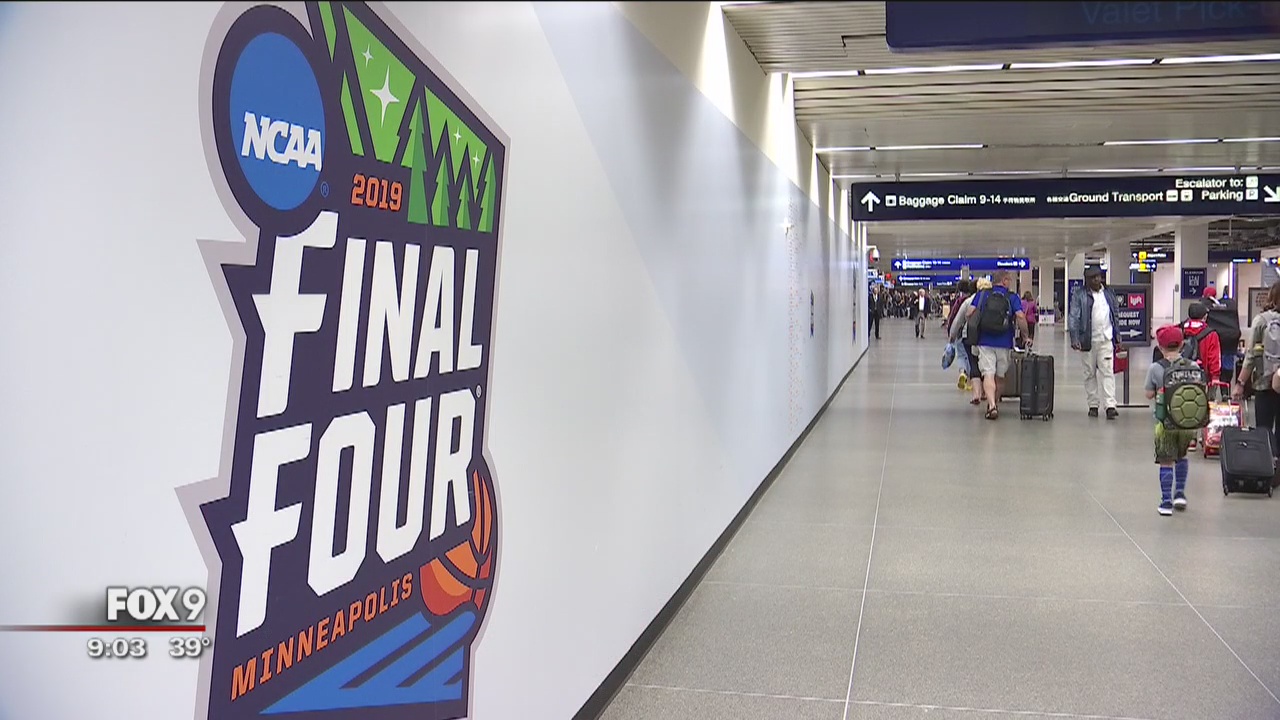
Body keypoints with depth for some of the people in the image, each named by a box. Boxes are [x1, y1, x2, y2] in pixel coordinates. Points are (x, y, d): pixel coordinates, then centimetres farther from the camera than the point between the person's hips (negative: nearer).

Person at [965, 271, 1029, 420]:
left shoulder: (982, 295, 6)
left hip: (984, 341, 0)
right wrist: (1025, 336, 0)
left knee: (988, 374, -6)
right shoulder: (1013, 297, 2)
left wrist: (974, 330, 12)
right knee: (1000, 376, 16)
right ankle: (996, 403, 29)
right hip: (1004, 342, 0)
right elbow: (1020, 317, -11)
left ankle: (992, 405, -23)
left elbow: (970, 313, -3)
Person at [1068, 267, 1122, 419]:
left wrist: (1117, 336, 16)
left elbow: (1115, 315, 19)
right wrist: (1074, 339, -17)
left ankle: (1110, 405, -10)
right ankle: (1093, 405, 16)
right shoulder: (1080, 295, -2)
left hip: (1106, 340, 2)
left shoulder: (1108, 293, 12)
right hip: (1088, 341, -2)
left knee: (1108, 372, -6)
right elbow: (1073, 317, -7)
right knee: (1090, 374, 7)